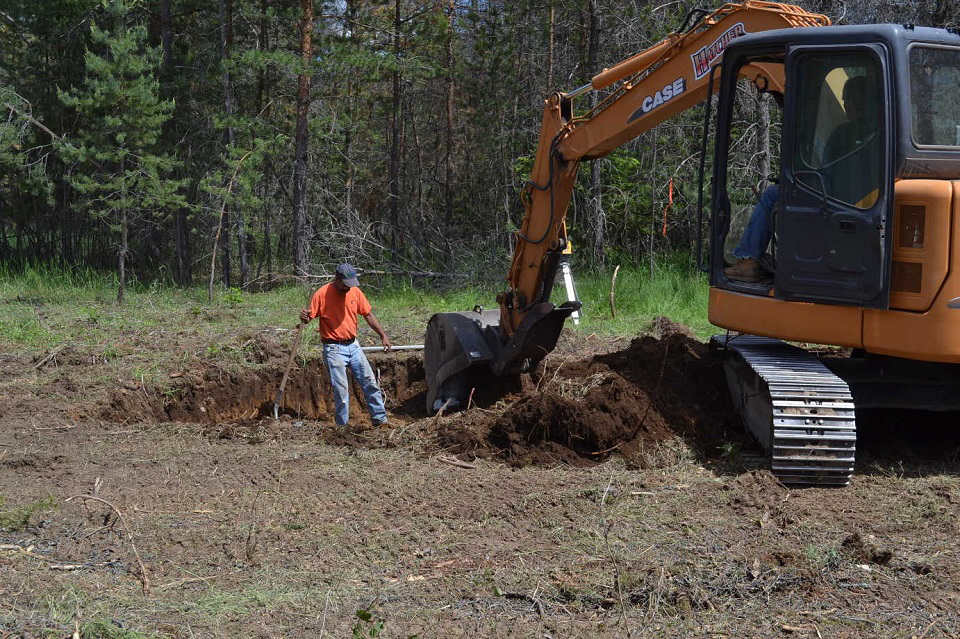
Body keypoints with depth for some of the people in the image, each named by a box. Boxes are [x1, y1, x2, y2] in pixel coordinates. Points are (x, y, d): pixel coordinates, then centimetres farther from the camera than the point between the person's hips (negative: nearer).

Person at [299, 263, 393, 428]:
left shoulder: (355, 292, 2)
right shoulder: (322, 294, -12)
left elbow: (368, 315, 11)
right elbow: (309, 316, -6)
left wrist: (383, 335, 9)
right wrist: (304, 318, -30)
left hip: (353, 345, 5)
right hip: (333, 349, -5)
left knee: (369, 381, 4)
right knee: (341, 388, -9)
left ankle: (380, 419, 13)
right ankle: (342, 426, 2)